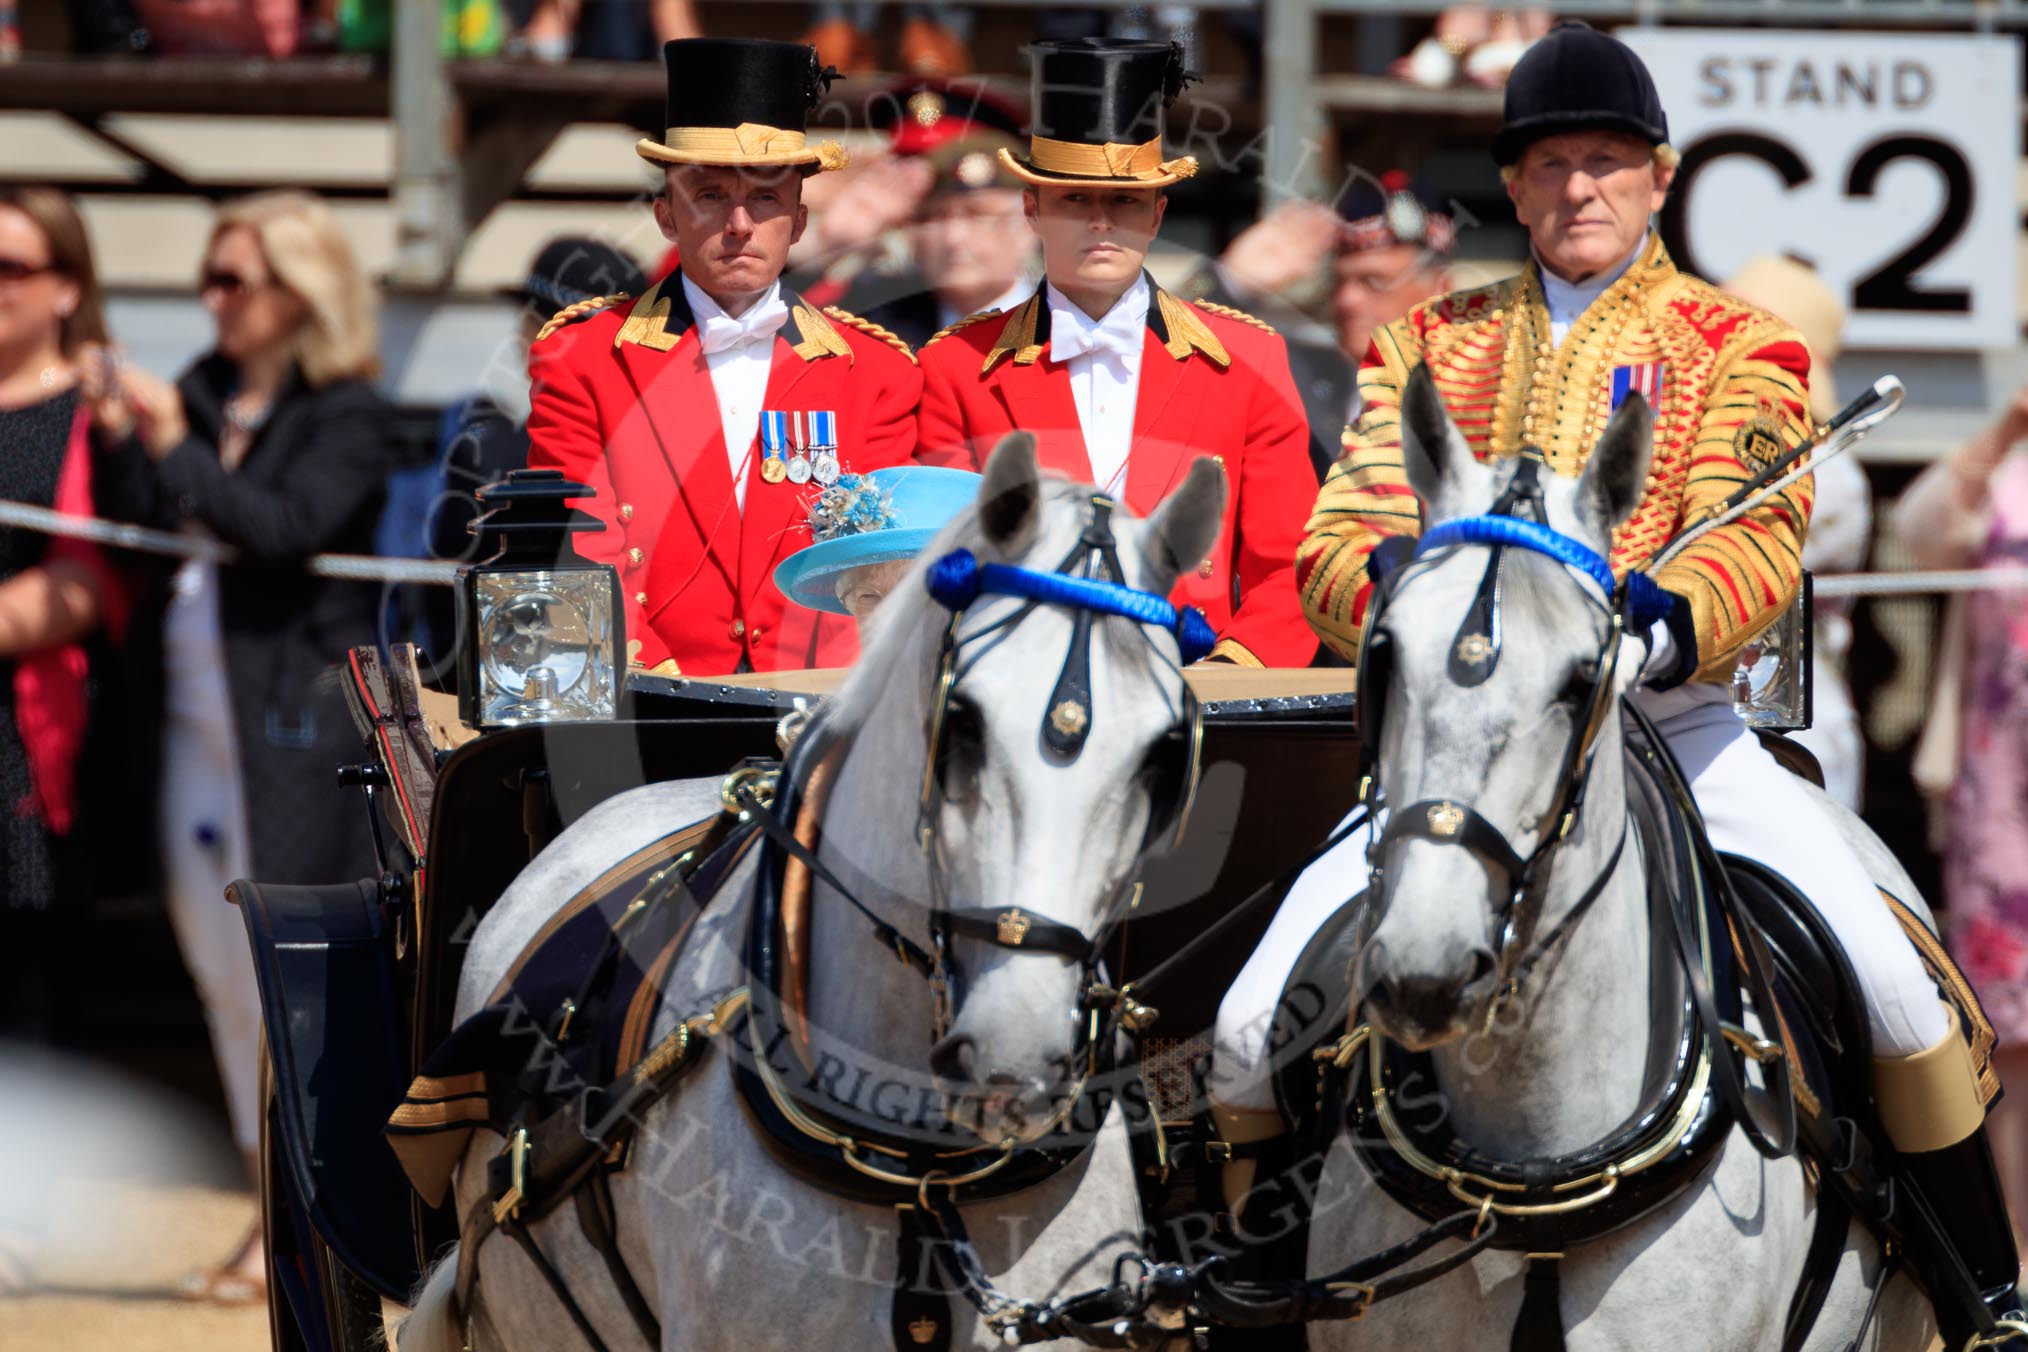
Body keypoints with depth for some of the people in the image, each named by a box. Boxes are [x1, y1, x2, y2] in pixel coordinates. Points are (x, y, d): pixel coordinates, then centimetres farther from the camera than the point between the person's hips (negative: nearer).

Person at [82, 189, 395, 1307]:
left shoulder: (345, 415, -5)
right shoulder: (204, 395, 12)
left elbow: (289, 526, -19)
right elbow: (135, 528, 7)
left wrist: (173, 445, -21)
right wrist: (115, 436, -7)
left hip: (293, 718, -7)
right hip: (197, 710, 7)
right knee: (219, 962, 10)